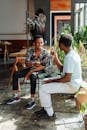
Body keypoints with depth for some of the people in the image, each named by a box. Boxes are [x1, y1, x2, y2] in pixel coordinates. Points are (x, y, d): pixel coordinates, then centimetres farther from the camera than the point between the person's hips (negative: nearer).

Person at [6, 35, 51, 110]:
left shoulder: (46, 53, -15)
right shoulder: (30, 51, -5)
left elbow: (44, 66, -20)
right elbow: (27, 63, -8)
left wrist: (31, 71, -25)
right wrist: (34, 64, -33)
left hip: (40, 71, -5)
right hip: (30, 69, 5)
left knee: (32, 77, -37)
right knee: (15, 74, -13)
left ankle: (32, 100, -29)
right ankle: (16, 96, -3)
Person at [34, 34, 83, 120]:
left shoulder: (69, 57, -25)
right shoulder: (72, 54, 7)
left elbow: (67, 78, -26)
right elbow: (63, 70, 16)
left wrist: (53, 80, -14)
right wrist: (56, 59, 6)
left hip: (71, 85, -10)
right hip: (72, 82, 11)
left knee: (43, 89, -12)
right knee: (45, 83, 16)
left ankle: (50, 114, 3)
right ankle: (45, 109, 20)